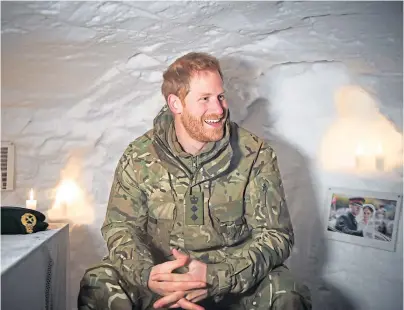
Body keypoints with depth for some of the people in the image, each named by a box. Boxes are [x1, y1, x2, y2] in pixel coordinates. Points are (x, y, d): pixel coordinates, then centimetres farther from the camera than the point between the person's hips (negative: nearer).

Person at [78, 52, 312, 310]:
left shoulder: (255, 155, -11)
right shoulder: (138, 158, -6)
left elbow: (276, 234, -13)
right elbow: (121, 228, -4)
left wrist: (216, 277, -30)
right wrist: (148, 275, -27)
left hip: (236, 278, 0)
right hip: (164, 276, 1)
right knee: (98, 287, -23)